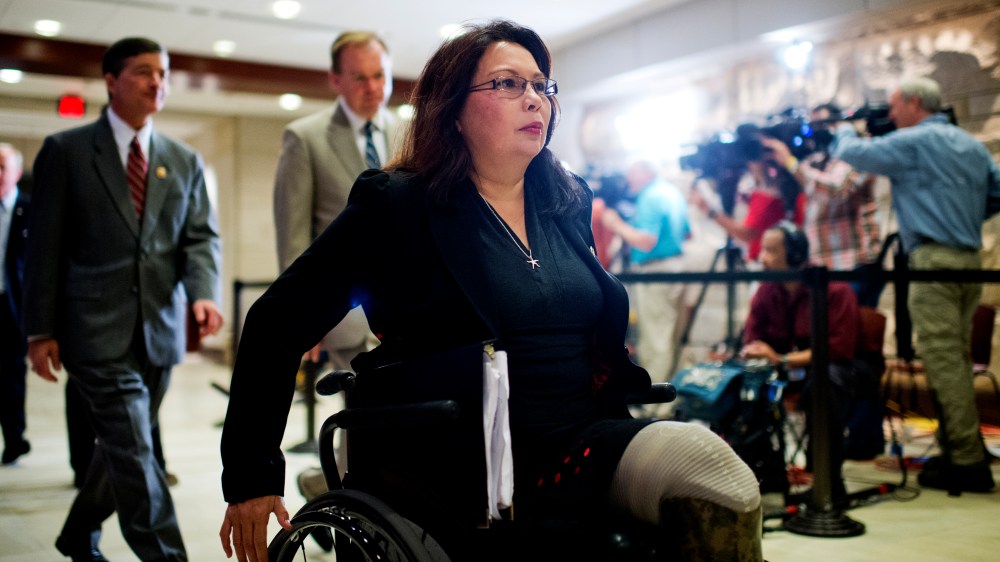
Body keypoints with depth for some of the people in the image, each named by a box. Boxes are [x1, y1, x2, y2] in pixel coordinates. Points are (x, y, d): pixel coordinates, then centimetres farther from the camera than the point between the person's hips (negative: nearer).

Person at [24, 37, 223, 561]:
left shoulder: (185, 160, 12)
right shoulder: (66, 150, 1)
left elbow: (201, 238, 5)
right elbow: (45, 245, -1)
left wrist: (203, 293, -15)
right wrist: (40, 329, -5)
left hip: (160, 330, 5)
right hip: (97, 327, -5)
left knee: (122, 447, 17)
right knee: (134, 451, -11)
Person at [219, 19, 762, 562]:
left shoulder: (569, 201, 12)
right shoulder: (397, 205, -5)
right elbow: (275, 324, -4)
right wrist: (251, 477, -6)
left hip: (589, 436, 6)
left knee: (708, 462, -24)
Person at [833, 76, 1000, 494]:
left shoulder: (913, 142, -5)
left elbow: (853, 152, 1)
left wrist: (844, 131, 22)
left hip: (934, 259, -9)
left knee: (943, 360, -8)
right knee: (957, 358, 12)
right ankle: (958, 452, 16)